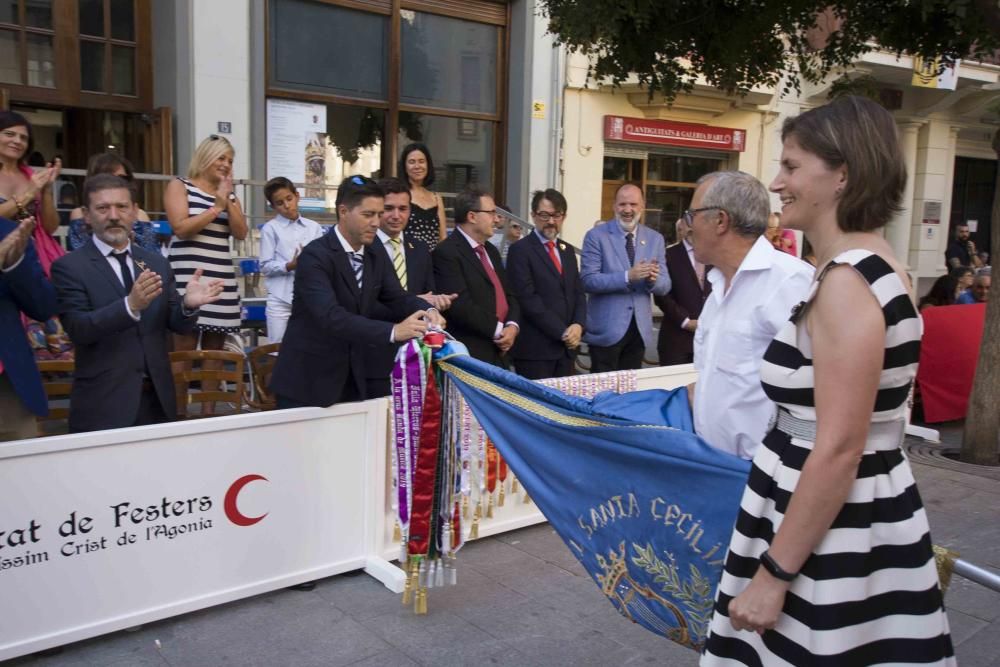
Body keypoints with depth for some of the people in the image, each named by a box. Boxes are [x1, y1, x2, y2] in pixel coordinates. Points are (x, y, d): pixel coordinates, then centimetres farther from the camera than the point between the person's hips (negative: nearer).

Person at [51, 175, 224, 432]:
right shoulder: (69, 267, -4)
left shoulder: (157, 262, 8)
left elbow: (176, 324, 7)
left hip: (157, 398, 4)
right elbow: (78, 329, -16)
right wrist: (130, 305, -32)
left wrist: (188, 303, -16)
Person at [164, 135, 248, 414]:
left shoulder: (229, 194, 17)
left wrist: (228, 201, -5)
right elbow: (181, 228, -9)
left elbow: (241, 233, 7)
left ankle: (209, 410, 9)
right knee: (184, 345, -8)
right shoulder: (179, 186, 3)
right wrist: (217, 207, -9)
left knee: (215, 346, 4)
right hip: (188, 275, -5)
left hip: (222, 278, 5)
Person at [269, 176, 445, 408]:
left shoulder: (377, 257, 7)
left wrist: (427, 311, -22)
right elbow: (331, 316, -30)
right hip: (307, 381, -6)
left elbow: (397, 298, 1)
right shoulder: (315, 256, -18)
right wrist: (393, 331, -39)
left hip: (352, 381, 6)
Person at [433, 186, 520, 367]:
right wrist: (498, 330, -13)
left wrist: (512, 326, -2)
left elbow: (509, 294, 18)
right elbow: (460, 305, -20)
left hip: (499, 353, 8)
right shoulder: (446, 252, -11)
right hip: (468, 355, -8)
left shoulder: (491, 251, 19)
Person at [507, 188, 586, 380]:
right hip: (535, 349, -6)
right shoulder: (520, 250, -6)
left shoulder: (568, 250, 17)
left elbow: (579, 293, 15)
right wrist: (562, 332, -13)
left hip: (566, 347, 7)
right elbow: (528, 299, -13)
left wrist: (578, 325, -4)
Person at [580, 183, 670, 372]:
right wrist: (628, 276, -25)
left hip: (640, 328, 4)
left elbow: (665, 286, 6)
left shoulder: (655, 239, 8)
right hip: (606, 329, -4)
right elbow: (588, 281, -14)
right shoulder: (596, 236, -4)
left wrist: (653, 279, -18)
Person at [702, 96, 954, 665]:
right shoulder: (875, 266, 8)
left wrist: (772, 574, -19)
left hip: (832, 534, -9)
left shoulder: (846, 281, -22)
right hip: (860, 514, 9)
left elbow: (838, 450, -24)